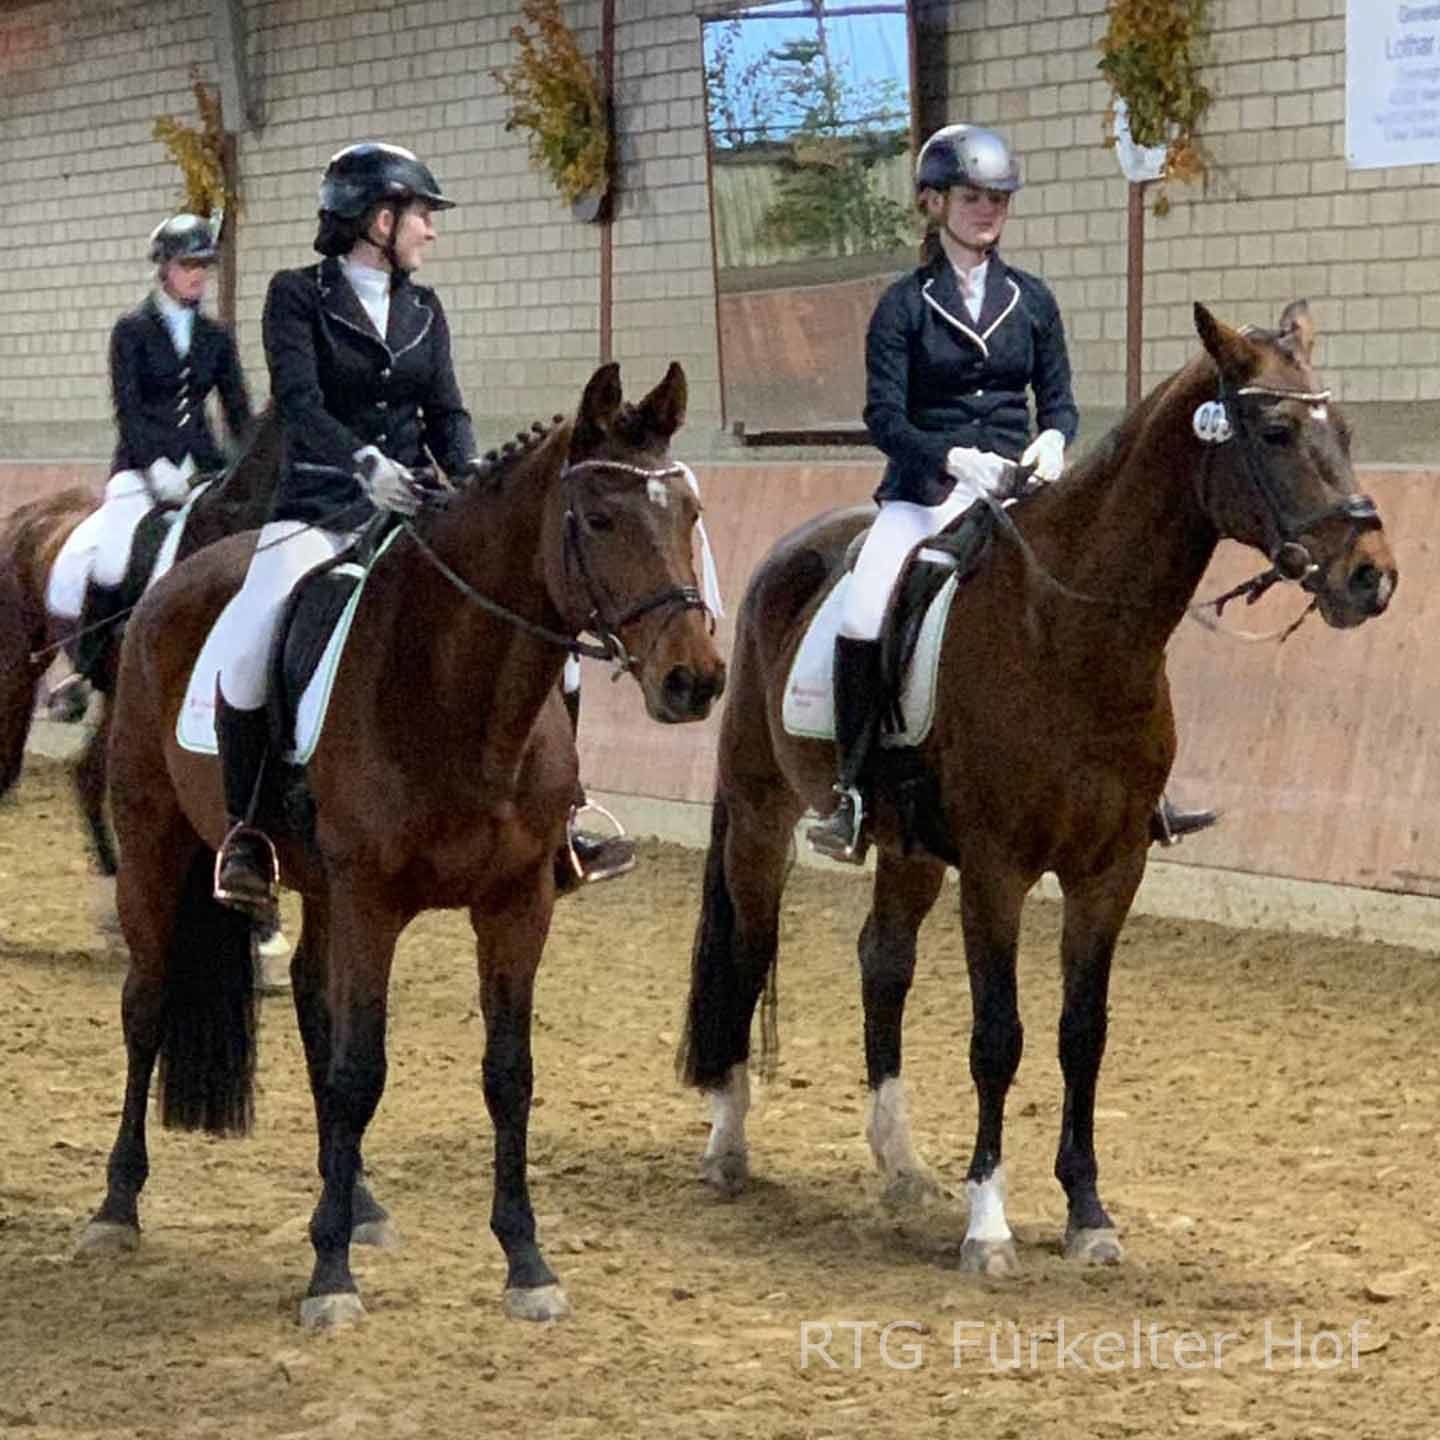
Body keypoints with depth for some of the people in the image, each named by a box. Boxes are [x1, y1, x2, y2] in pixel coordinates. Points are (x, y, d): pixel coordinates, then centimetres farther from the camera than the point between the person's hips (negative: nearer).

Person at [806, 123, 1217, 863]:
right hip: (925, 491, -3)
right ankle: (850, 798, -15)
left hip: (1014, 488, 3)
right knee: (863, 618, -26)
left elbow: (1058, 400, 12)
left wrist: (1052, 440, -12)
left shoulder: (1031, 300, 11)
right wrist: (955, 458, -23)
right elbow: (884, 415, -6)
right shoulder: (904, 304, 1)